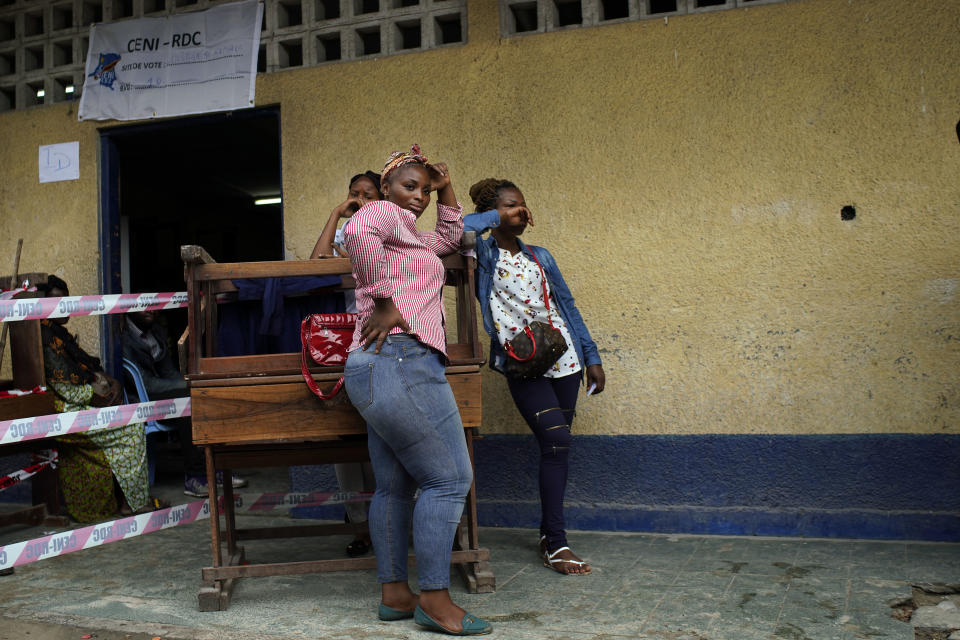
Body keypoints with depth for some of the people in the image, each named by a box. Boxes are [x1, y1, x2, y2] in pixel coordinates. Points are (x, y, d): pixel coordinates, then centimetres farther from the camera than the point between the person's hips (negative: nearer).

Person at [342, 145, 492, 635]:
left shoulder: (410, 236, 28)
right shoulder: (387, 213, -1)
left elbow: (448, 237, 44)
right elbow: (359, 232, -25)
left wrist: (446, 191, 30)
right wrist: (385, 301, -21)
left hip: (373, 372, 11)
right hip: (401, 360, -11)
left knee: (394, 486, 12)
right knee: (449, 478, -8)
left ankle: (394, 594, 18)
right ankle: (434, 598, -3)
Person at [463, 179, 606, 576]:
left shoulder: (540, 257, 17)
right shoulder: (483, 254, 2)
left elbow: (566, 305, 18)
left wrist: (591, 357, 14)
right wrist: (496, 216, -7)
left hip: (564, 360, 6)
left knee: (558, 446, 6)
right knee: (557, 440, -15)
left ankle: (548, 534, 19)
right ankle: (556, 545, -7)